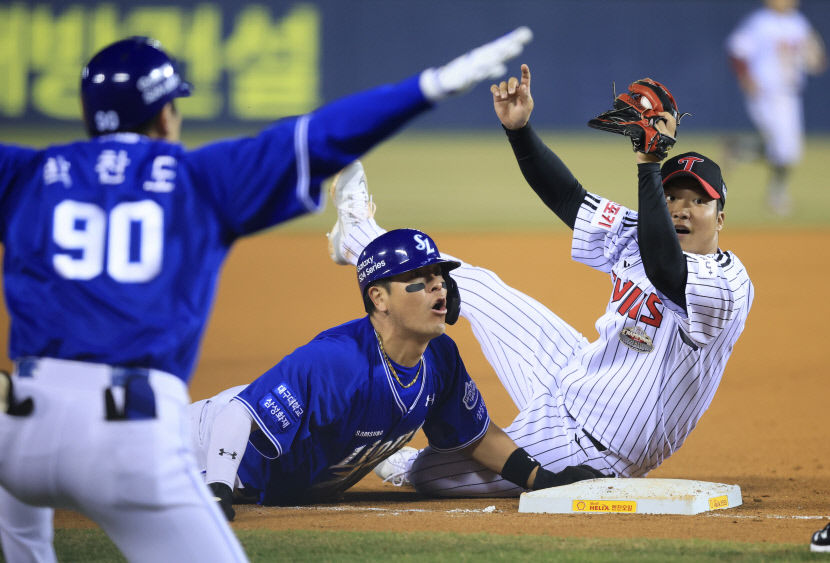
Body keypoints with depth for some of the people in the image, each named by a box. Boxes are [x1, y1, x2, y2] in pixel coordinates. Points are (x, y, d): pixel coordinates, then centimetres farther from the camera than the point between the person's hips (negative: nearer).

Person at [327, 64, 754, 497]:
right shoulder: (636, 238, 0)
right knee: (474, 286, 17)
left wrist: (648, 164, -43)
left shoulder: (729, 285, -22)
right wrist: (518, 127, -15)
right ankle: (358, 236, 41)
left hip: (588, 452, -7)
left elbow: (663, 270, -42)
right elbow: (565, 196, 0)